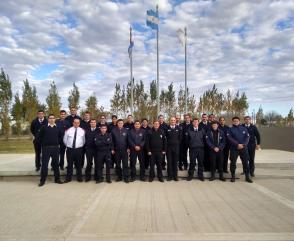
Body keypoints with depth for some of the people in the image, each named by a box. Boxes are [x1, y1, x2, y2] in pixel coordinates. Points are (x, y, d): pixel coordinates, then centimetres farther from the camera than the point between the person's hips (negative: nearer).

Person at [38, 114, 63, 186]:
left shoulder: (57, 128, 6)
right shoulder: (44, 127, -1)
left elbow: (60, 136, 17)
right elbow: (40, 137, 3)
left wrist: (57, 143, 10)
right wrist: (43, 145, 3)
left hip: (56, 148, 2)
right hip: (46, 148, -2)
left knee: (56, 164, 9)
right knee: (44, 164, 0)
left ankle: (57, 179, 19)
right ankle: (42, 180, 11)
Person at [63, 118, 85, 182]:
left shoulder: (82, 131, 2)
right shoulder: (68, 130, 1)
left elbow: (84, 140, 9)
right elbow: (65, 140, 9)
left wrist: (81, 146, 9)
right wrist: (68, 145, 10)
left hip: (79, 149, 0)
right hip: (70, 149, 0)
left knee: (79, 164, 9)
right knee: (69, 164, 6)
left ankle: (79, 177, 20)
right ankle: (68, 178, 17)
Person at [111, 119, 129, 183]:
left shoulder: (125, 131, 1)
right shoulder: (113, 131, 1)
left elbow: (128, 140, 4)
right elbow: (112, 140, 3)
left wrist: (128, 148, -3)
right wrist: (112, 149, -1)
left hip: (124, 150, -1)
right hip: (117, 150, 1)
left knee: (125, 164, 0)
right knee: (117, 164, 9)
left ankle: (126, 177, 7)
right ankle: (119, 177, 21)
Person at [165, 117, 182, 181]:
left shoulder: (178, 128, 6)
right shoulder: (167, 128, 0)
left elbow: (180, 137, 10)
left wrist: (178, 143, 5)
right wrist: (167, 143, 1)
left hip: (176, 147, 1)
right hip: (169, 147, -1)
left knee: (175, 162, 6)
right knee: (169, 162, 3)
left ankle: (175, 176, 14)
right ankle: (170, 176, 11)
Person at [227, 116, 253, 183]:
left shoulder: (244, 128, 10)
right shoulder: (230, 129, 3)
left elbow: (247, 137, 3)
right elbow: (230, 138, -8)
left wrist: (243, 144, -13)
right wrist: (237, 144, -18)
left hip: (244, 148, 2)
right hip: (234, 148, -2)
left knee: (245, 162, 3)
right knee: (233, 162, 2)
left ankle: (247, 177, 14)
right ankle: (233, 176, 13)